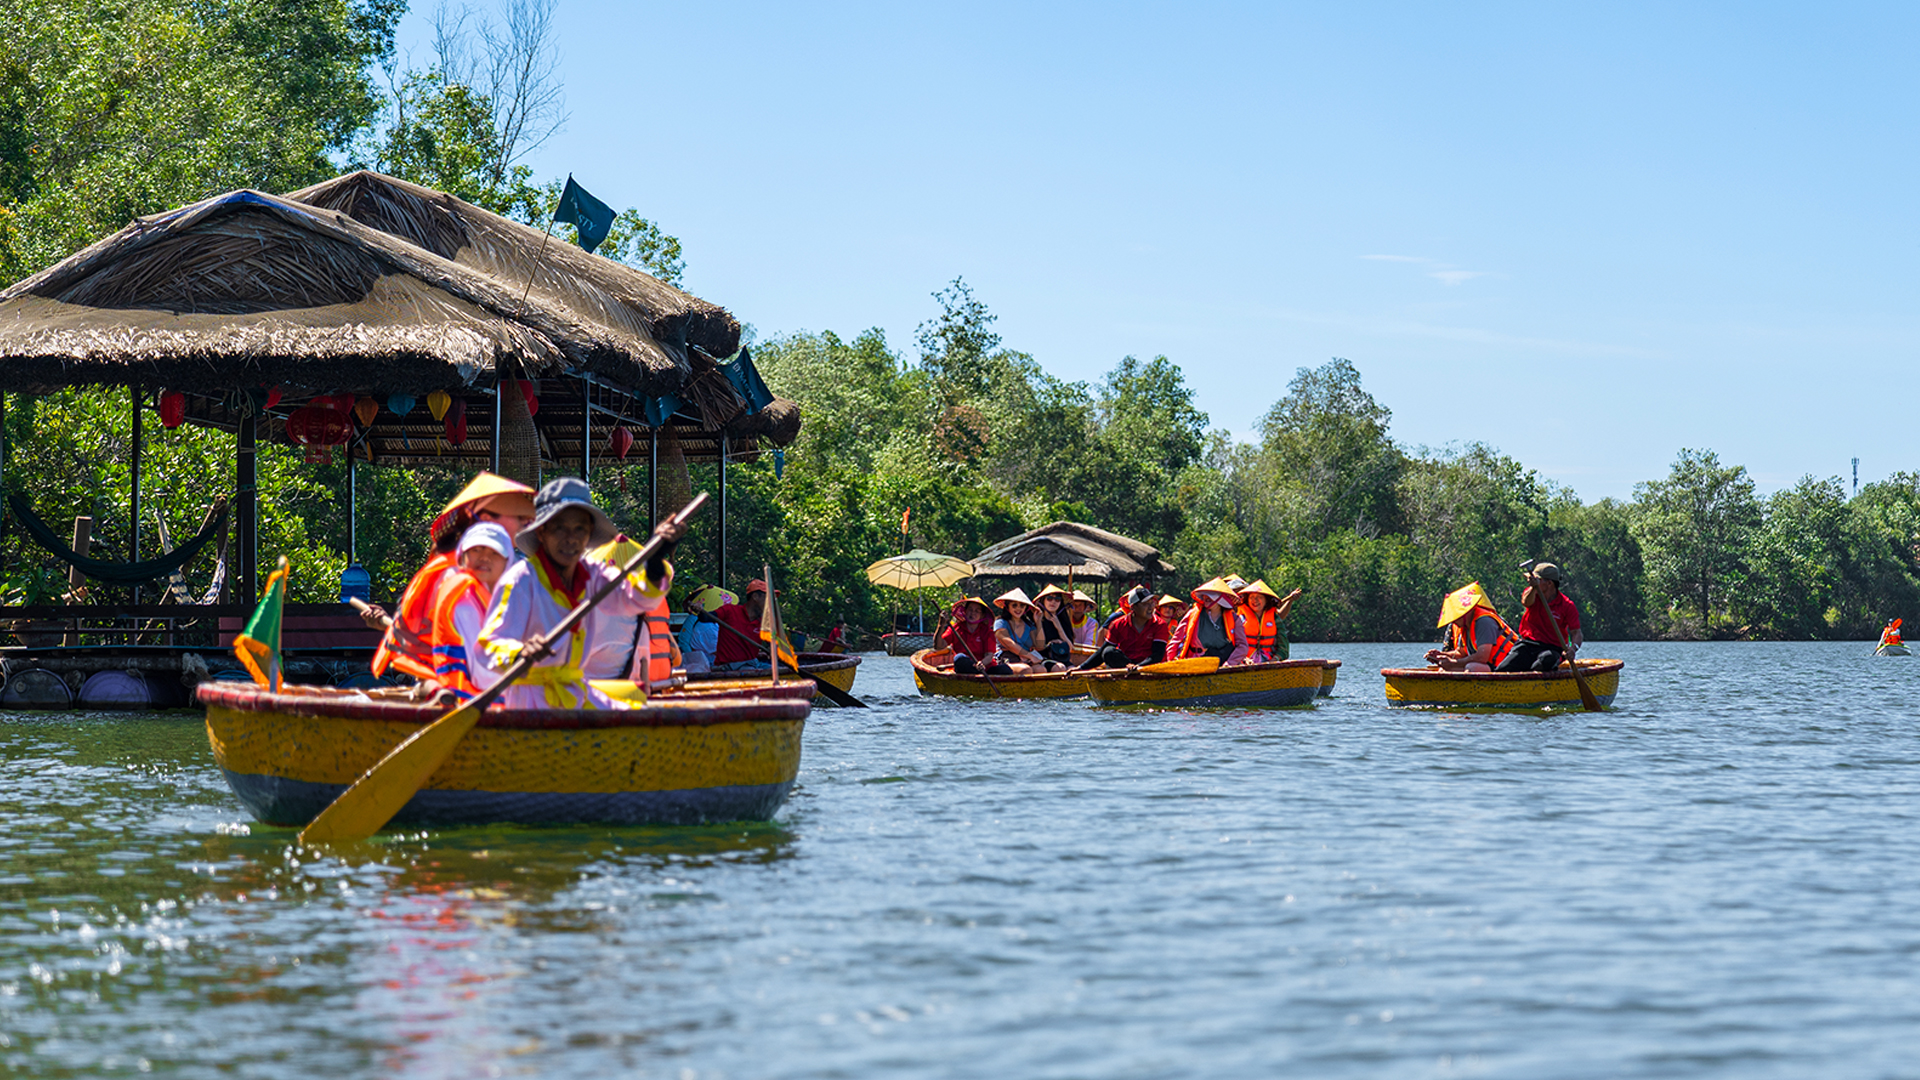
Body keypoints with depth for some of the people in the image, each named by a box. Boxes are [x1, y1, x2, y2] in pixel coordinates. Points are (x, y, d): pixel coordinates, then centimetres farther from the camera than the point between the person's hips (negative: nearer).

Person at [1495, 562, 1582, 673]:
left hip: (1551, 648, -2)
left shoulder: (1567, 606, -3)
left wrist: (1572, 649, -31)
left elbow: (1576, 633, -8)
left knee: (1548, 659, -40)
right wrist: (1533, 588, -44)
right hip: (1526, 645, 2)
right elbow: (1526, 602, -21)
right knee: (1502, 670, -23)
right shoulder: (1533, 595, 4)